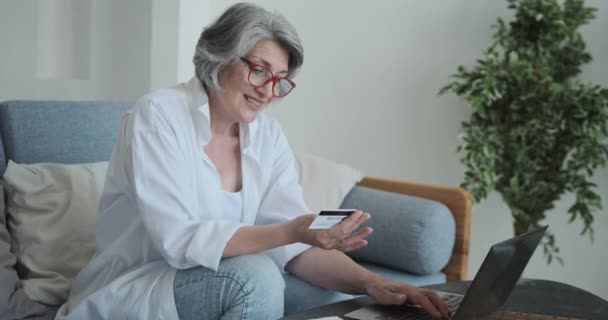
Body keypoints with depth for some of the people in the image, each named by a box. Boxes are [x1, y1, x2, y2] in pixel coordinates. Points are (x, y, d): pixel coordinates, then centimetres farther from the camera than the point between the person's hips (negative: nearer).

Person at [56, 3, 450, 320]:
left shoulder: (268, 137, 1)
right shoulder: (158, 116, -16)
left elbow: (296, 246, -5)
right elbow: (179, 240, -25)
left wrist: (371, 283, -21)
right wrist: (288, 232, -34)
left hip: (211, 287, 5)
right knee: (255, 277, -31)